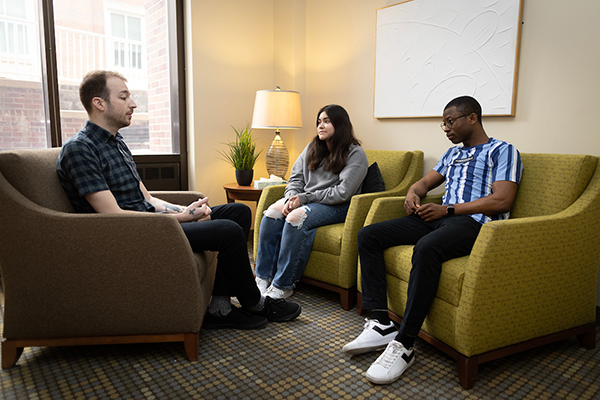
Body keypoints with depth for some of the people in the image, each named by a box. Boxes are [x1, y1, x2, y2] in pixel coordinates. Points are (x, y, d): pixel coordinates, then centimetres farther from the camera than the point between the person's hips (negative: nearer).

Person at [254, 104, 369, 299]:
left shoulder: (356, 154, -7)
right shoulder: (312, 148, 14)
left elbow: (342, 193, -16)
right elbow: (296, 177, 13)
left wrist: (304, 198, -17)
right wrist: (292, 198, -10)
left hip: (336, 207, -6)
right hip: (305, 200, 6)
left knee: (296, 217, -34)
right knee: (272, 213, -23)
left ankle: (282, 286, -25)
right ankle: (263, 278, -16)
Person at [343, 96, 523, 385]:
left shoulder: (503, 151, 5)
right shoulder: (453, 153, 29)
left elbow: (502, 201, -9)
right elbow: (425, 181, 32)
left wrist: (447, 209, -14)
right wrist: (412, 194, 6)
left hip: (475, 223, -8)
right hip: (440, 219, 8)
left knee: (427, 247, -41)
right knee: (367, 236, -8)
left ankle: (404, 344, -31)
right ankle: (380, 325, -15)